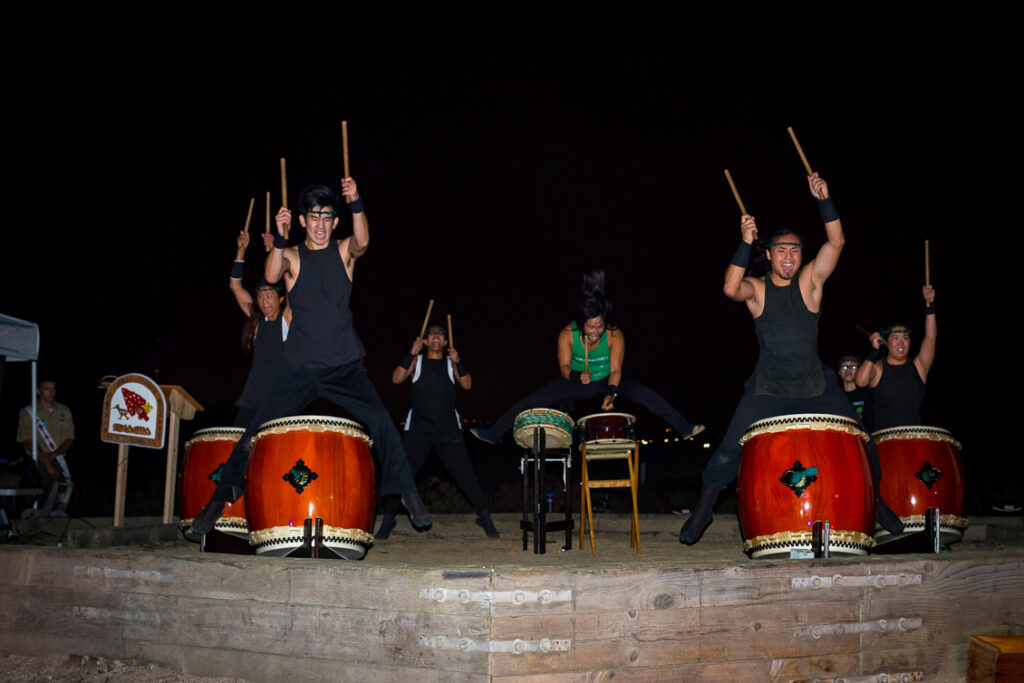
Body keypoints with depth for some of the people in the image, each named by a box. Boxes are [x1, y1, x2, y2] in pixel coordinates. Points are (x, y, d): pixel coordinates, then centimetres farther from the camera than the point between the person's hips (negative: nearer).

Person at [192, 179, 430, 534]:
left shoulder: (344, 251, 3)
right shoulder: (292, 256, 1)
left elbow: (362, 242, -20)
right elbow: (271, 276, -21)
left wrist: (357, 204, -38)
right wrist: (279, 238, -38)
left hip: (345, 365, 0)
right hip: (297, 367, 0)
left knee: (381, 423, -14)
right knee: (255, 432, -2)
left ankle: (409, 495, 0)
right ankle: (218, 500, 13)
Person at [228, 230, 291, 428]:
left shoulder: (288, 316, 1)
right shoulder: (257, 319, 13)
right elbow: (235, 286, 13)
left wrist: (274, 249, -17)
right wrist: (241, 250, 5)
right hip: (254, 395, 5)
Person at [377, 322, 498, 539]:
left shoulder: (450, 363, 12)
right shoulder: (417, 361, 9)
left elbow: (467, 385, 0)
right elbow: (397, 378, -6)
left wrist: (458, 362, -15)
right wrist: (412, 353, -14)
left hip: (449, 429, 0)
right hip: (418, 427, 0)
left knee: (465, 473, -5)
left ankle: (485, 517, 3)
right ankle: (388, 519, 9)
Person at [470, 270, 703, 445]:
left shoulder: (614, 335, -25)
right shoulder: (568, 334, -23)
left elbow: (615, 370, -28)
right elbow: (564, 366, -22)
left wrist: (610, 393, -45)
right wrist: (577, 376, -44)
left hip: (606, 380, 0)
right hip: (576, 379, 0)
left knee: (646, 396, -18)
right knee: (534, 400, -12)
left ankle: (683, 428, -7)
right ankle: (494, 433, -4)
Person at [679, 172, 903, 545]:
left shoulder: (810, 280, 0)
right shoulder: (757, 288, -3)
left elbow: (836, 242, -14)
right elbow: (731, 288, -27)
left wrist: (824, 200, -25)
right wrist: (746, 244, -33)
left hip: (816, 387, 2)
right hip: (767, 389, -1)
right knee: (730, 448, -8)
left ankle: (875, 500, 24)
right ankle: (703, 509, 9)